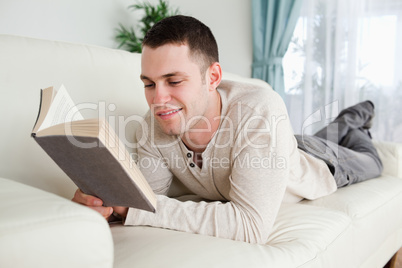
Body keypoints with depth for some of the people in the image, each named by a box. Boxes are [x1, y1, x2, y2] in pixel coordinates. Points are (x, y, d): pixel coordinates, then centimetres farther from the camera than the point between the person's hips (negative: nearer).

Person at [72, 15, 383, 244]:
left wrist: (133, 209, -56)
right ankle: (350, 119, 67)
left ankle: (356, 117, 60)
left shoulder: (260, 110, -50)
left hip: (317, 164, -3)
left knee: (368, 161, 33)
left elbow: (252, 225, -54)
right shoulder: (154, 125, -34)